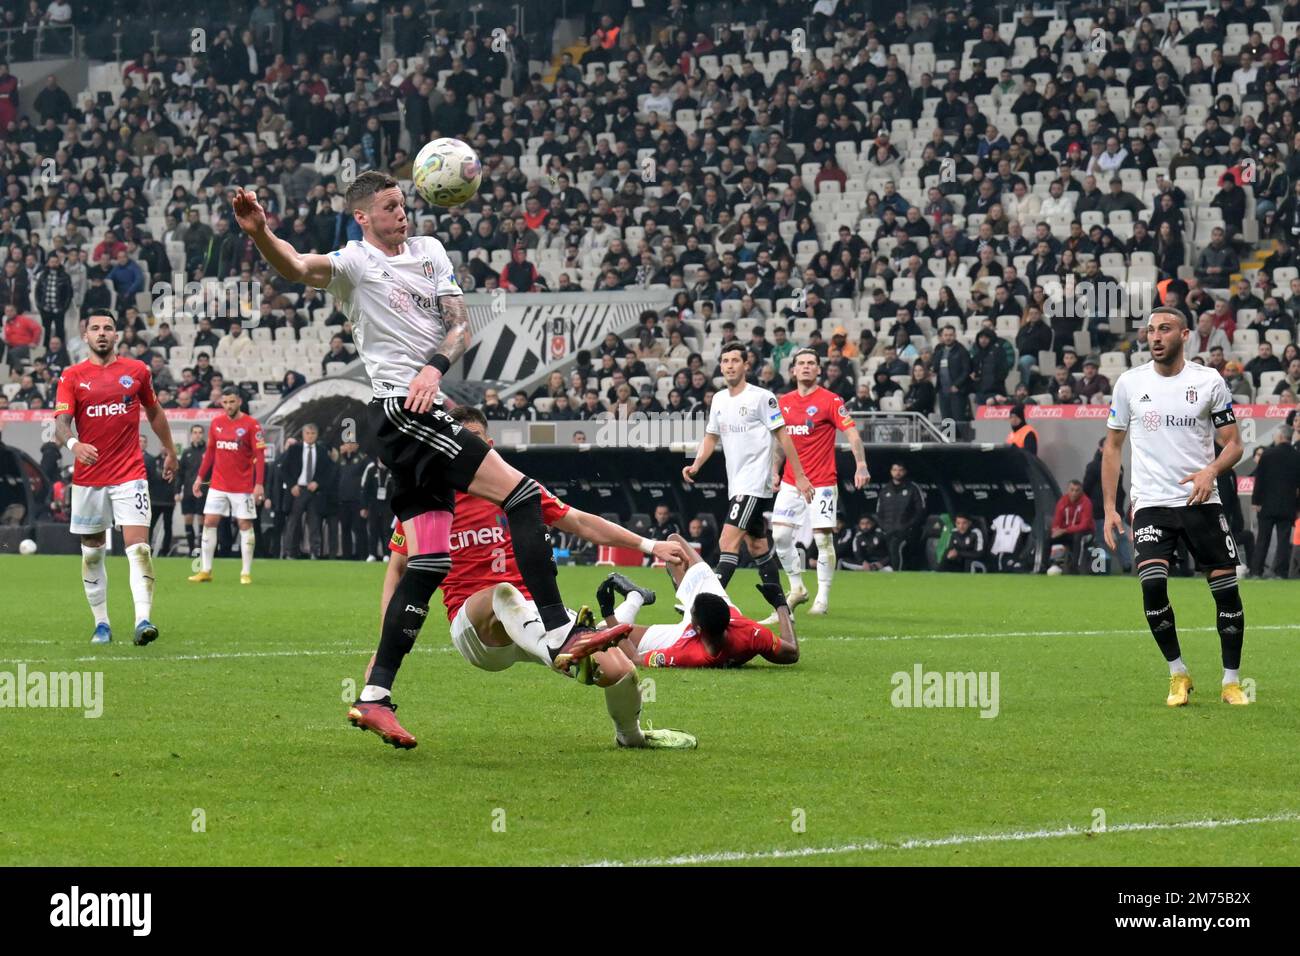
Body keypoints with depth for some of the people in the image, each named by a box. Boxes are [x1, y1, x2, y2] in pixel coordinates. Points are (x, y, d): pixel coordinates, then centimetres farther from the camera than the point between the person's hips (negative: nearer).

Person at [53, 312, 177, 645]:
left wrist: (170, 450, 27)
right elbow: (60, 424, -12)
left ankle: (143, 620, -21)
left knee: (138, 546, -15)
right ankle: (101, 623, 20)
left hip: (130, 476, -1)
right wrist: (73, 443, -33)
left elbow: (154, 412, 21)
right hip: (88, 477, 1)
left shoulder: (137, 371, 5)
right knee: (92, 553, 9)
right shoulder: (72, 377, 0)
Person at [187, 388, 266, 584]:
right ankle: (205, 570, 5)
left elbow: (260, 456, -10)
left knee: (245, 525, 0)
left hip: (243, 486, -4)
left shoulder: (251, 425, -8)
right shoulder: (216, 423, 6)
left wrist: (259, 484, -17)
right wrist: (200, 477, 10)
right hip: (218, 485, 4)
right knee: (209, 523, 0)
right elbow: (210, 453, 14)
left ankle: (246, 573, 6)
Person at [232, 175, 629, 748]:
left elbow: (461, 324, 11)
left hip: (424, 412, 8)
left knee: (428, 564, 5)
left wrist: (435, 366, -9)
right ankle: (556, 633, -23)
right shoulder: (355, 262, -2)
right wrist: (259, 233, -42)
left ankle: (374, 697, 5)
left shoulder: (429, 252, 18)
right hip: (399, 411, -8)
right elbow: (297, 268, -21)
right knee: (521, 493, -18)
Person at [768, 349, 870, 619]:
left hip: (822, 483, -5)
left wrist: (861, 465, -26)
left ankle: (823, 597, 4)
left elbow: (851, 432, -13)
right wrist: (775, 471, 14)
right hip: (791, 482, 5)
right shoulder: (784, 402, 9)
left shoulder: (830, 401, -6)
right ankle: (797, 588, 14)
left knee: (823, 537, -6)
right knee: (780, 534, -2)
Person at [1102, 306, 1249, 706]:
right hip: (1150, 504, 0)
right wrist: (1109, 508, 4)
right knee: (1153, 584, -18)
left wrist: (1211, 471, -16)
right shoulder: (1129, 383, 4)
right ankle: (1178, 674, 0)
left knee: (1226, 589, -2)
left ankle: (1232, 681, 13)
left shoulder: (1209, 381, 1)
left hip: (1201, 501, 0)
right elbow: (1113, 446, 11)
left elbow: (1233, 444, 5)